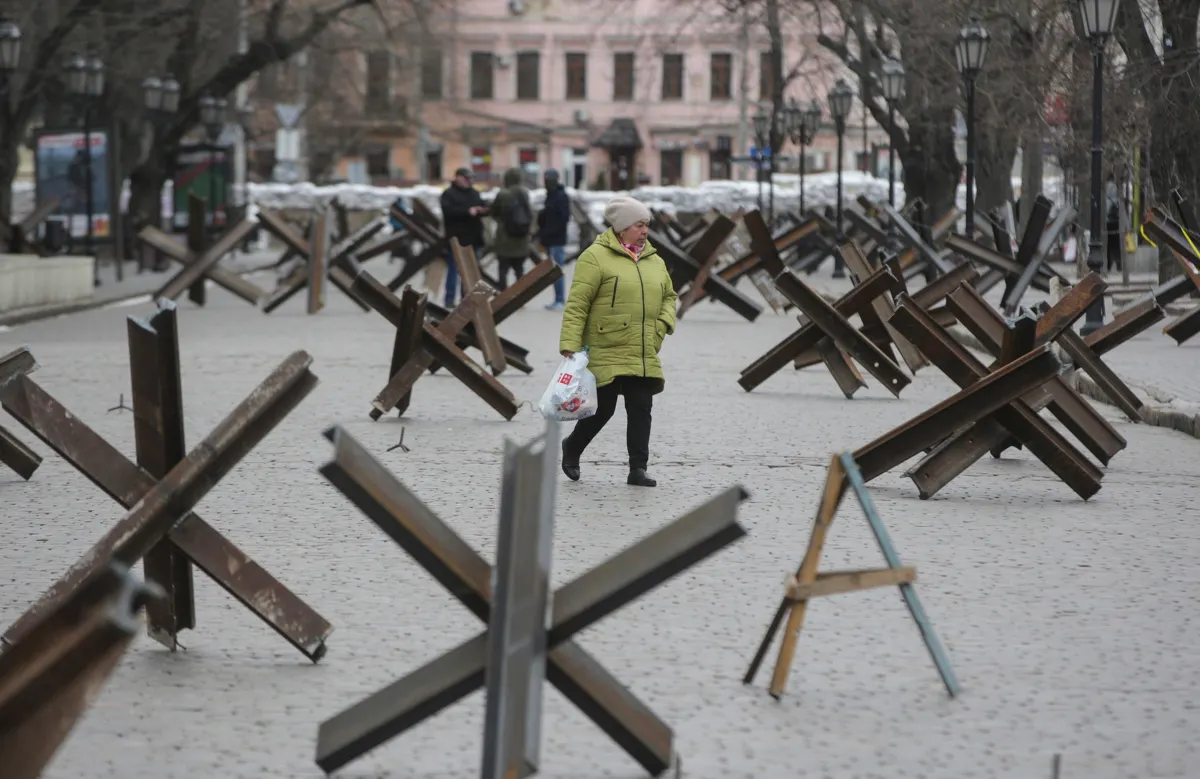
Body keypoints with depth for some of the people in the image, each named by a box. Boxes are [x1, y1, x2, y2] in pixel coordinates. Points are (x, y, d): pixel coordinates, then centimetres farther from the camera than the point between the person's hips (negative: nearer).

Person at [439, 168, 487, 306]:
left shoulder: (474, 193, 15)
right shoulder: (449, 194, -6)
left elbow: (482, 207, 18)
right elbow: (448, 211, -20)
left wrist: (483, 210, -7)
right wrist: (468, 211, -25)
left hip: (472, 239, 6)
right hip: (456, 239, -6)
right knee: (454, 270, -3)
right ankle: (450, 300, 1)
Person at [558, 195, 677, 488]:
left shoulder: (655, 261, 13)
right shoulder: (596, 257, -7)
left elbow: (669, 295, 27)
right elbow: (576, 305, -9)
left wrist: (664, 322, 6)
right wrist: (570, 345, -15)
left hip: (645, 355, 6)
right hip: (605, 353, -6)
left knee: (641, 410, 0)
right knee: (603, 409, 1)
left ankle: (638, 469, 4)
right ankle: (571, 448, 27)